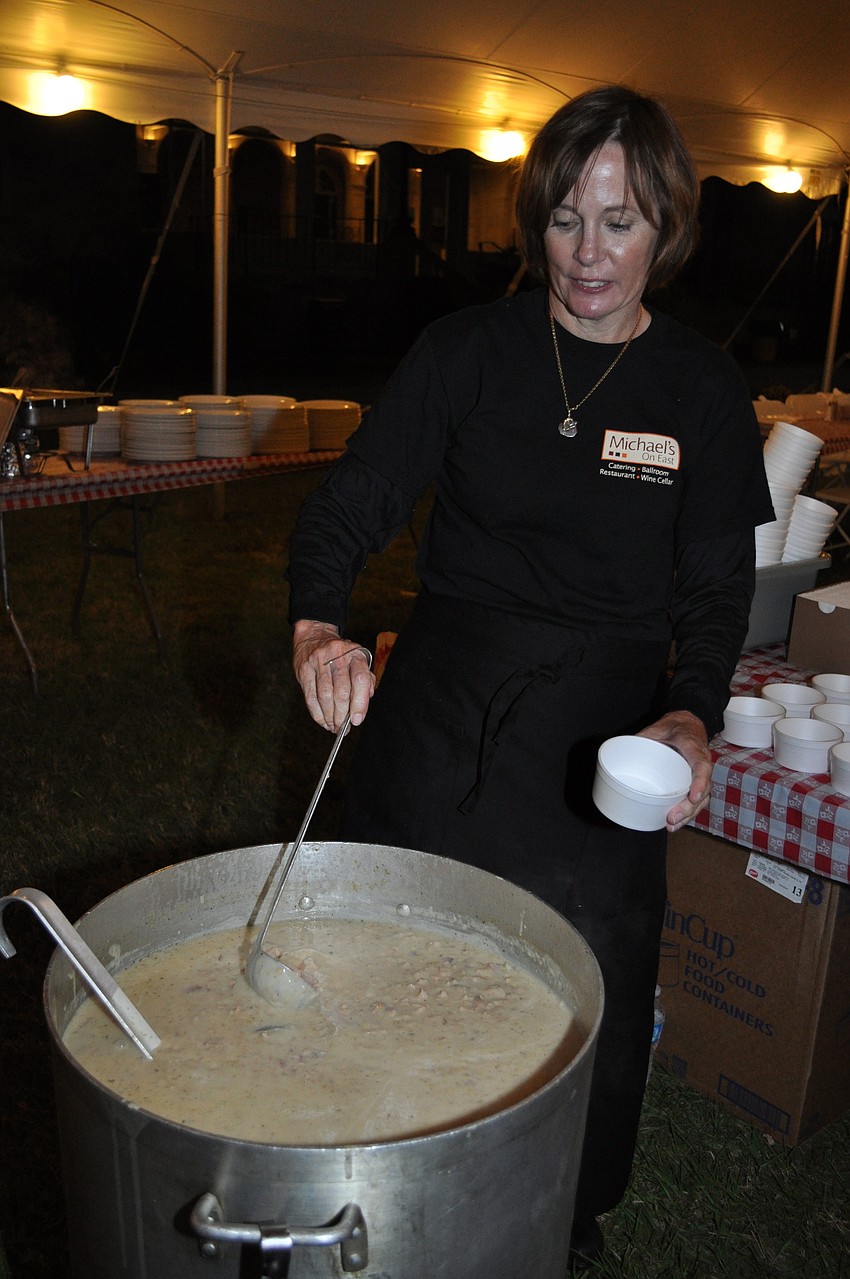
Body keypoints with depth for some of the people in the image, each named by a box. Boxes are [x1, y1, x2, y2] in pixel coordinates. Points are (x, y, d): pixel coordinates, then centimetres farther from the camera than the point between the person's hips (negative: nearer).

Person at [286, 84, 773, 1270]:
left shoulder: (703, 390, -2)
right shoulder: (469, 350, -4)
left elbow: (716, 592, -2)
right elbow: (347, 505, -9)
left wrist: (691, 717, -22)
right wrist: (318, 627, -29)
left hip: (604, 738, 0)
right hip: (438, 714, 0)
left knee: (588, 985, 14)